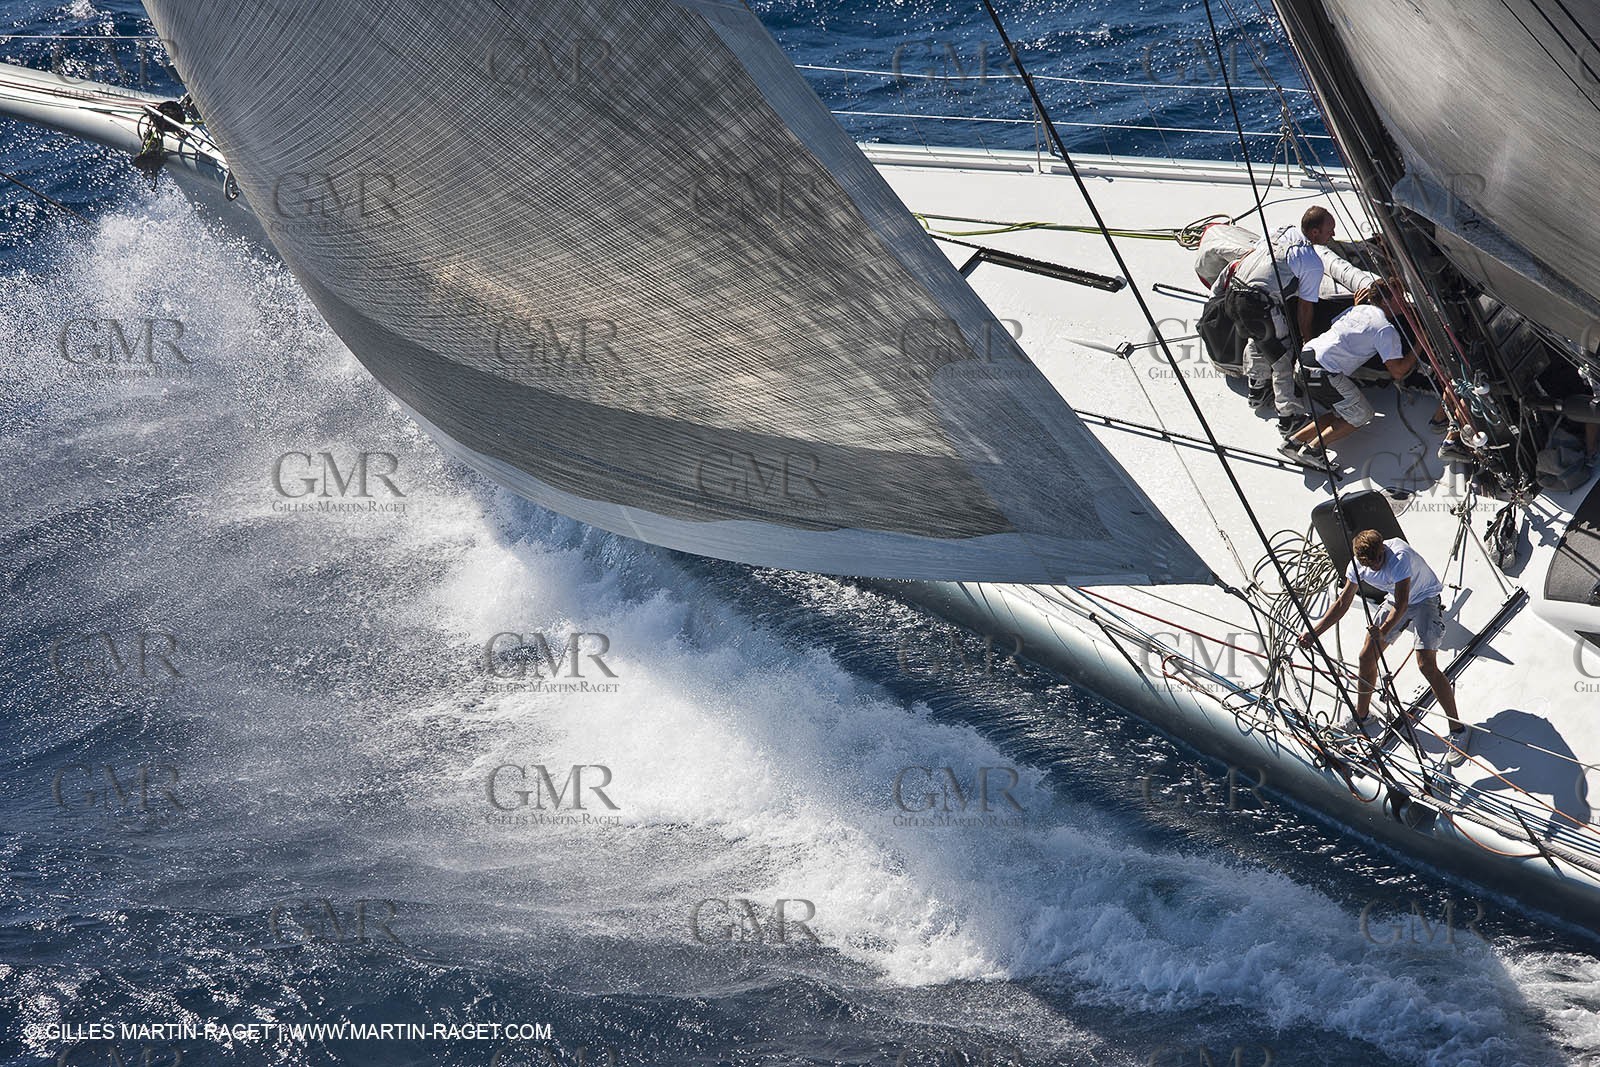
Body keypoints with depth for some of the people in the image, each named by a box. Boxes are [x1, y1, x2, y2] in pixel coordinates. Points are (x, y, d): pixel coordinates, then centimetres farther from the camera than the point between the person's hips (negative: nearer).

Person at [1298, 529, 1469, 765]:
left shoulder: (1400, 557, -36)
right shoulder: (1358, 565, -16)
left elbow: (1401, 605, -36)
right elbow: (1343, 603, -5)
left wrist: (1383, 631, -48)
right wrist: (1314, 633, -10)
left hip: (1425, 600, -6)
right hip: (1396, 600, 6)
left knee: (1427, 664, -20)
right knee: (1367, 656, 3)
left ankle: (1457, 730, -11)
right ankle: (1360, 716, 26)